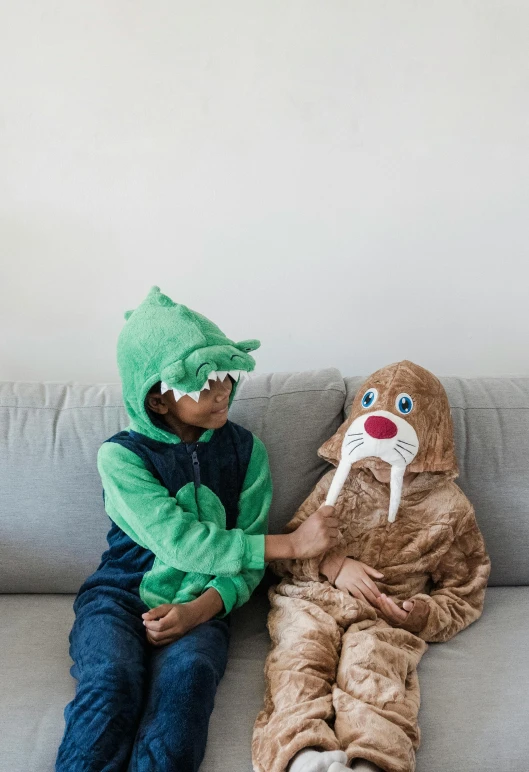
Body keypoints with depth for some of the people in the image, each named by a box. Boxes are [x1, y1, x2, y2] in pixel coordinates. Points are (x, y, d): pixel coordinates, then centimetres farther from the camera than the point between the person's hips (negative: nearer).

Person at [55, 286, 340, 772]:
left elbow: (249, 559, 1)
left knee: (187, 670, -31)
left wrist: (200, 609, -20)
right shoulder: (120, 456, -7)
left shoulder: (245, 450, 3)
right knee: (111, 678, -31)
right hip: (120, 597, -1)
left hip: (201, 604, 1)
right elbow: (179, 542, -18)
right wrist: (293, 544, -19)